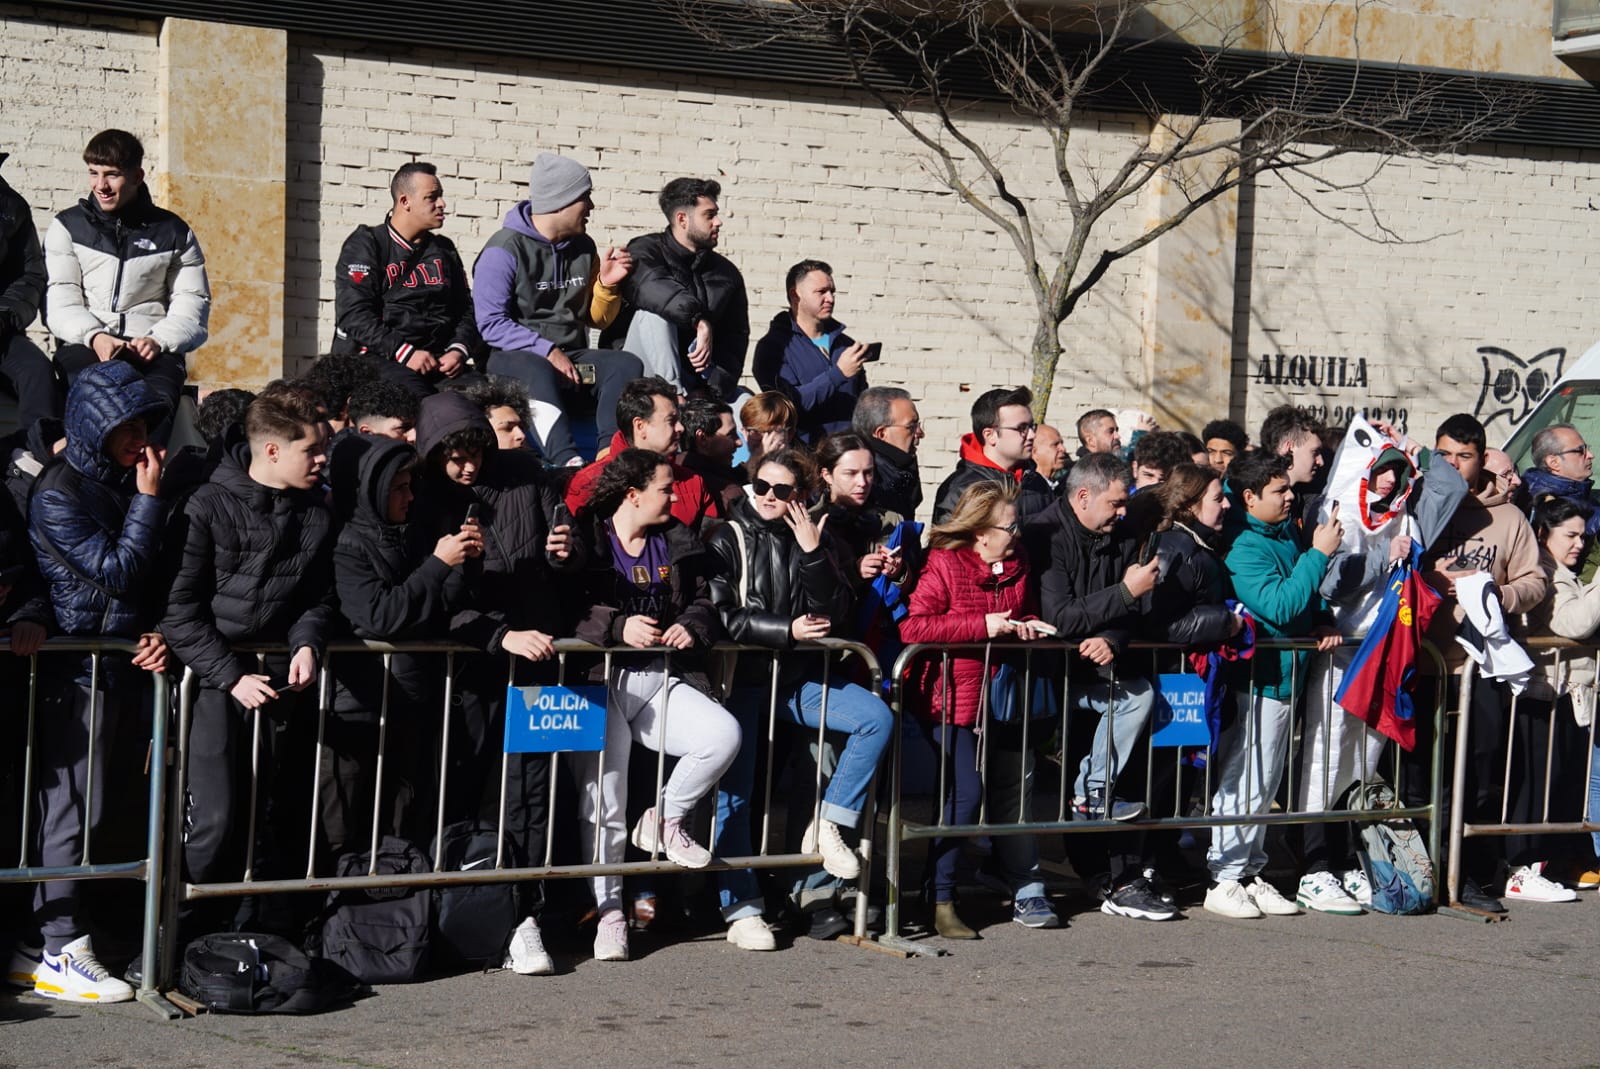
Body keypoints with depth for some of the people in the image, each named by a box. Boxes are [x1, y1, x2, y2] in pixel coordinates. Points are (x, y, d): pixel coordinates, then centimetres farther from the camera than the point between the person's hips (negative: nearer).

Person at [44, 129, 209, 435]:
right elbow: (60, 301, 8)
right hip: (83, 344, 0)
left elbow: (192, 303, 12)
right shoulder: (68, 227, 18)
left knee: (158, 396, -35)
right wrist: (94, 336, -13)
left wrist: (158, 340, -8)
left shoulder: (174, 233, 18)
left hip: (153, 349, 0)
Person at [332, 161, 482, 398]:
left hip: (438, 358, 5)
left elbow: (466, 310, 19)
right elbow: (354, 315, -7)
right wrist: (405, 352, -16)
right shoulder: (366, 244, 4)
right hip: (379, 357, -5)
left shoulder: (444, 250, 22)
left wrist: (459, 351, -3)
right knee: (415, 395, -36)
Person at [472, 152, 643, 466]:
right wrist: (546, 351, -21)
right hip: (515, 357, -6)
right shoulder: (505, 249, -7)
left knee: (626, 364, -23)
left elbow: (597, 320, 19)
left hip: (571, 356, 6)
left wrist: (607, 286, -1)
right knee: (537, 370, -40)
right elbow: (491, 323, -14)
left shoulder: (583, 247, 14)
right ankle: (569, 461, -57)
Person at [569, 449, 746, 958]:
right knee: (603, 797, -10)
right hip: (602, 681, -4)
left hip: (662, 680, 4)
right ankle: (609, 913, 1)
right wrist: (618, 627, -22)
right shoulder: (586, 538, 0)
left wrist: (693, 625, -5)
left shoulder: (678, 544, 17)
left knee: (724, 734, -22)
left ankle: (667, 819, 1)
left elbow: (705, 601, 18)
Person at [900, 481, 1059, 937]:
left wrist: (1027, 625, 0)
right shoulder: (944, 565, -12)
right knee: (965, 793, -14)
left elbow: (1028, 610, 26)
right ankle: (941, 900, -4)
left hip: (1004, 695, 7)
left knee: (1014, 788, 8)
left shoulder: (1017, 565, 9)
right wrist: (983, 625, -25)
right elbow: (912, 627, -22)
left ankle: (1027, 891, 18)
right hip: (954, 695, -7)